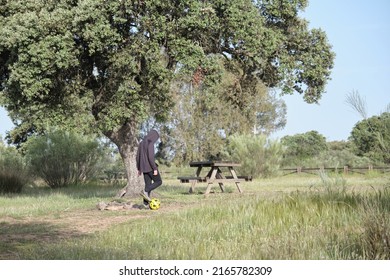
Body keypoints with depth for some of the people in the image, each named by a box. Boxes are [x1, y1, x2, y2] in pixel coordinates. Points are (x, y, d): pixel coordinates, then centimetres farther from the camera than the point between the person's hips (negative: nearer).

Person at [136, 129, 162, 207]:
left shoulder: (141, 143, 12)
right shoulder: (150, 144, -15)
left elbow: (138, 157, 14)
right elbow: (151, 157, -22)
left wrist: (139, 169, 19)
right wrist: (155, 169, -20)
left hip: (144, 167, 8)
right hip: (150, 167, -8)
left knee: (148, 184, 9)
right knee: (158, 182, 5)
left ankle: (146, 203, 1)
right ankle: (145, 191, -11)